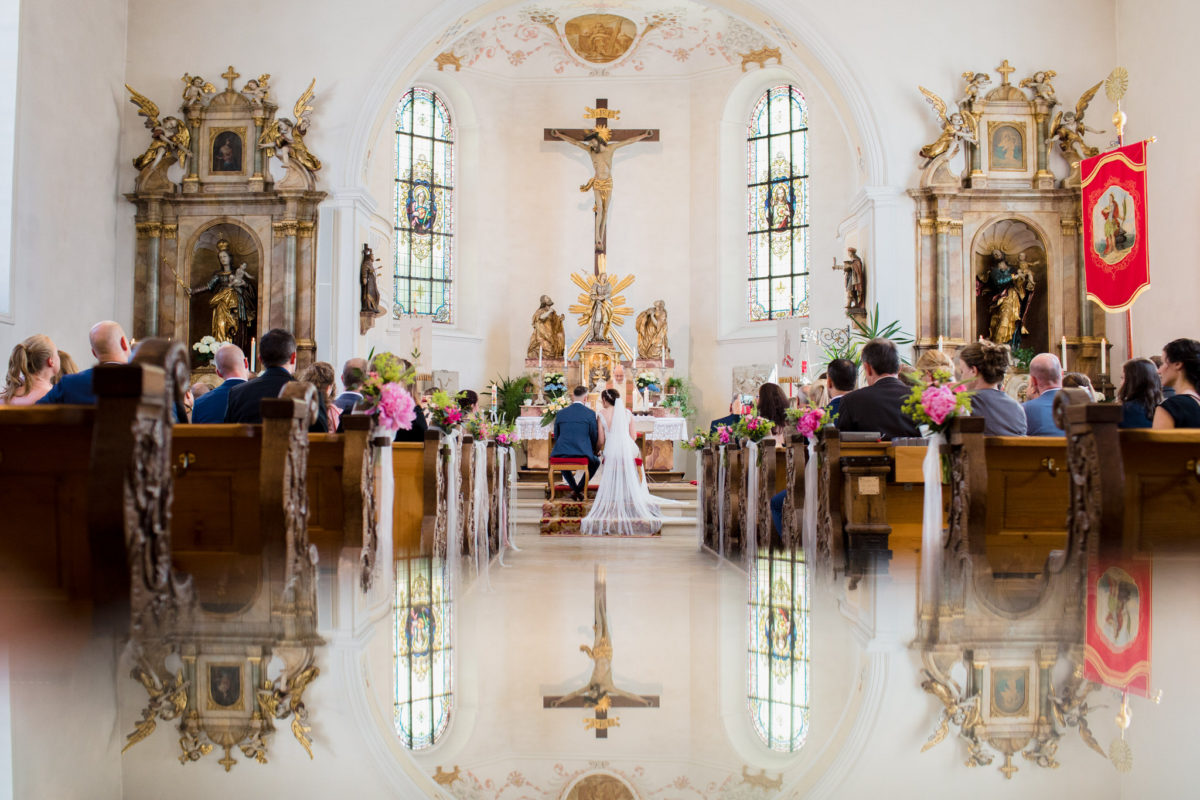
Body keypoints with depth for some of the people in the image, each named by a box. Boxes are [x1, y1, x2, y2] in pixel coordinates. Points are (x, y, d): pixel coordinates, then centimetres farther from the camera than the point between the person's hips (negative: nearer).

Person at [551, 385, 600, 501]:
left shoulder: (560, 413, 9)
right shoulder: (590, 413, 0)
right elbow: (595, 438, 5)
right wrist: (592, 452, 24)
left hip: (562, 453, 2)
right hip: (583, 454, -2)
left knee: (560, 460, 39)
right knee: (596, 462, 31)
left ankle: (573, 487, 28)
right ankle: (580, 489, 18)